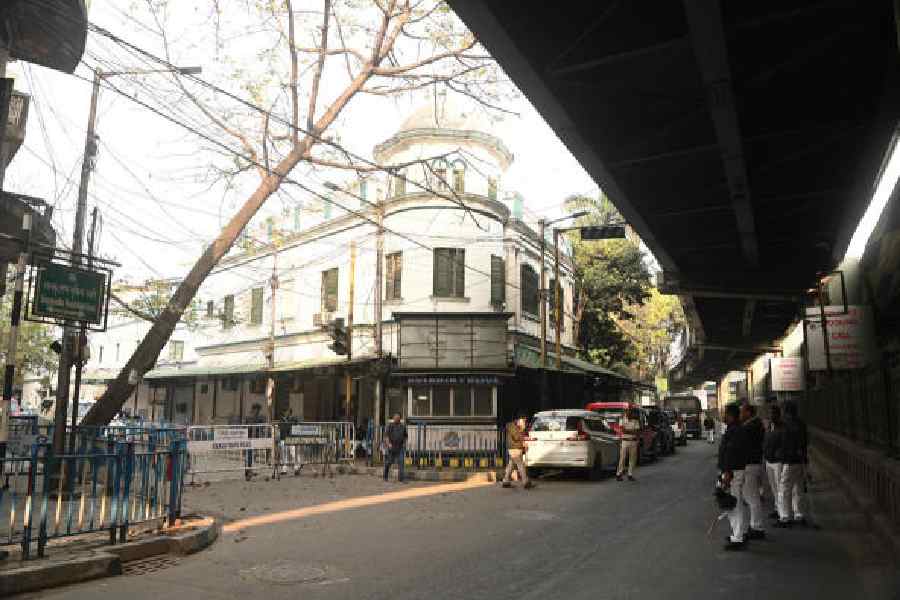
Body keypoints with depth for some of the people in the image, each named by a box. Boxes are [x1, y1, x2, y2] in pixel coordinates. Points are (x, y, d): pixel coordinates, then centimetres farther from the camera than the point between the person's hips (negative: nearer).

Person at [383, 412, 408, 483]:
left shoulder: (403, 426, 9)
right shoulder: (389, 425, -2)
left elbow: (405, 436, 20)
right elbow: (386, 435, -12)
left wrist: (404, 443, 5)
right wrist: (388, 443, -26)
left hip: (400, 448, 2)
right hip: (391, 447, -2)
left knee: (401, 462, -9)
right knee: (388, 462, 6)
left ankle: (401, 478, -11)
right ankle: (385, 476, 25)